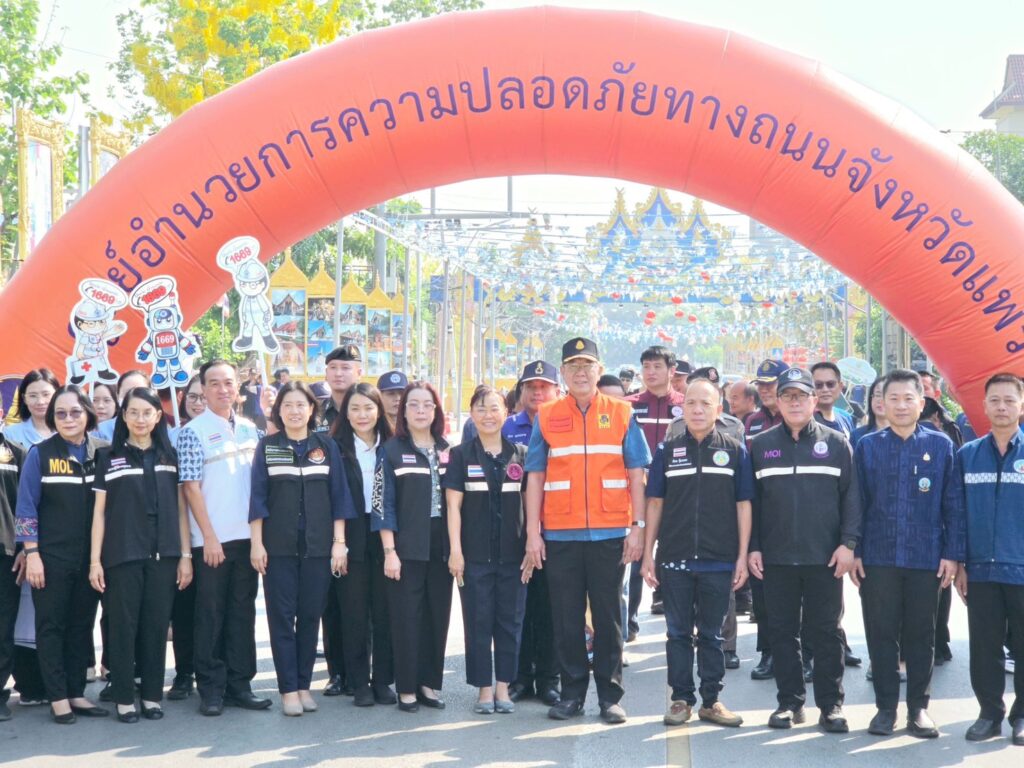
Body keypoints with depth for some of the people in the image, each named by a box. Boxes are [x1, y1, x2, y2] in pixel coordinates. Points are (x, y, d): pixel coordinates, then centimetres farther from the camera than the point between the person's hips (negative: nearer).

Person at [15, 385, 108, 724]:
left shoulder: (102, 453, 5)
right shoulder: (40, 454, -2)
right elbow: (26, 507, -4)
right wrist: (32, 554, -11)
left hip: (89, 557, 3)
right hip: (51, 556, -3)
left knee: (82, 625, 8)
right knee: (51, 625, 2)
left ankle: (76, 693, 17)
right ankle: (58, 697, 8)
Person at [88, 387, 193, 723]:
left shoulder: (170, 456, 9)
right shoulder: (109, 457, 4)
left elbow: (181, 509, 9)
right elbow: (99, 512, 3)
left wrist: (185, 555, 3)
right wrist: (95, 560, -3)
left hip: (163, 555, 2)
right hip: (122, 555, -2)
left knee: (156, 626, 5)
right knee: (123, 626, 0)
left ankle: (152, 695, 13)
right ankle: (124, 699, 8)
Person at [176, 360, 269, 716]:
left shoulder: (249, 429, 10)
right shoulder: (193, 431, -5)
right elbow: (191, 487, -8)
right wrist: (209, 537, -12)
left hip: (246, 535, 5)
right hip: (211, 539, -5)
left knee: (243, 610, 9)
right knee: (211, 613, 3)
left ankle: (239, 684, 17)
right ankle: (210, 689, 10)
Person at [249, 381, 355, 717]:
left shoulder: (326, 446, 6)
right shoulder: (267, 446, 3)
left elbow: (338, 496, 5)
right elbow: (258, 497, 1)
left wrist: (339, 542, -1)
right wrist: (256, 543, -5)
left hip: (317, 546, 1)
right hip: (278, 546, -1)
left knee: (310, 615, 5)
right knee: (281, 616, 0)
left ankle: (304, 685, 14)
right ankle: (288, 688, 5)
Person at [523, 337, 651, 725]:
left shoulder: (621, 414, 4)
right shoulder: (546, 417, 6)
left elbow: (636, 474, 4)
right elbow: (535, 477, 5)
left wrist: (637, 526, -3)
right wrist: (532, 533, 0)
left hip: (610, 533, -1)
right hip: (560, 534, 1)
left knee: (608, 617, 4)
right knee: (566, 617, 5)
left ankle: (610, 696, 12)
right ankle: (571, 693, 15)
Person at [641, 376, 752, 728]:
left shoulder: (735, 451, 3)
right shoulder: (667, 450, 4)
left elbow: (743, 505, 3)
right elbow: (655, 502, 6)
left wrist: (742, 556, -2)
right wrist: (648, 554, 2)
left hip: (718, 560, 0)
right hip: (674, 559, 1)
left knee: (712, 634, 8)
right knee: (679, 633, 7)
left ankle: (711, 700, 16)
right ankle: (681, 699, 15)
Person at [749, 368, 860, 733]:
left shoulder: (836, 443, 3)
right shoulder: (760, 445, 7)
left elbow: (851, 496, 2)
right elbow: (751, 500, 8)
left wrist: (848, 542, -7)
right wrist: (753, 547, 2)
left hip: (825, 557, -1)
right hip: (776, 557, 2)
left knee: (826, 632, 3)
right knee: (782, 631, 6)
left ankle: (831, 704, 11)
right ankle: (790, 702, 16)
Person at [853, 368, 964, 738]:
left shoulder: (941, 445, 2)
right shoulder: (867, 446, 2)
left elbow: (953, 504, 2)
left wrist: (952, 553, -3)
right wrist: (854, 552, -2)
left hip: (926, 558, 0)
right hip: (878, 558, 0)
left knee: (921, 635, 7)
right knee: (882, 634, 6)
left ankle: (918, 707, 18)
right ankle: (886, 707, 16)